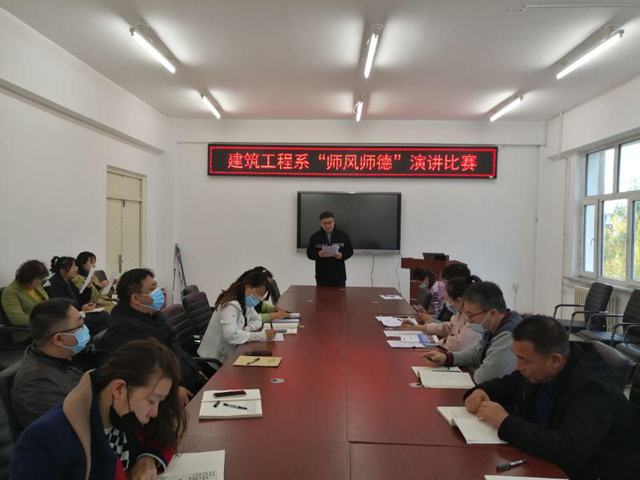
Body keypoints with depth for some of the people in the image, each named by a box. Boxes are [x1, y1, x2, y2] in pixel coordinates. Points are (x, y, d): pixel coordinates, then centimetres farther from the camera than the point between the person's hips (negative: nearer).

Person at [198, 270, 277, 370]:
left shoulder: (246, 302, 5)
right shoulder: (231, 305, -24)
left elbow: (257, 319, 9)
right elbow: (230, 334, -36)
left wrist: (246, 329, -14)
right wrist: (262, 335, -35)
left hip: (230, 353, 8)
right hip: (217, 358, -8)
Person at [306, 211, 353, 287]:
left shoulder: (343, 235, 2)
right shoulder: (315, 237, 1)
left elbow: (350, 251, 7)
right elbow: (309, 253, 3)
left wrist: (342, 255, -14)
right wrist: (318, 254, -17)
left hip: (339, 276, 0)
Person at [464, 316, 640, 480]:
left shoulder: (593, 389, -27)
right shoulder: (538, 370, -6)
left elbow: (567, 451, -38)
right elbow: (505, 385, 12)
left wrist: (505, 422, -31)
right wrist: (481, 391, -9)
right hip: (549, 463, 7)